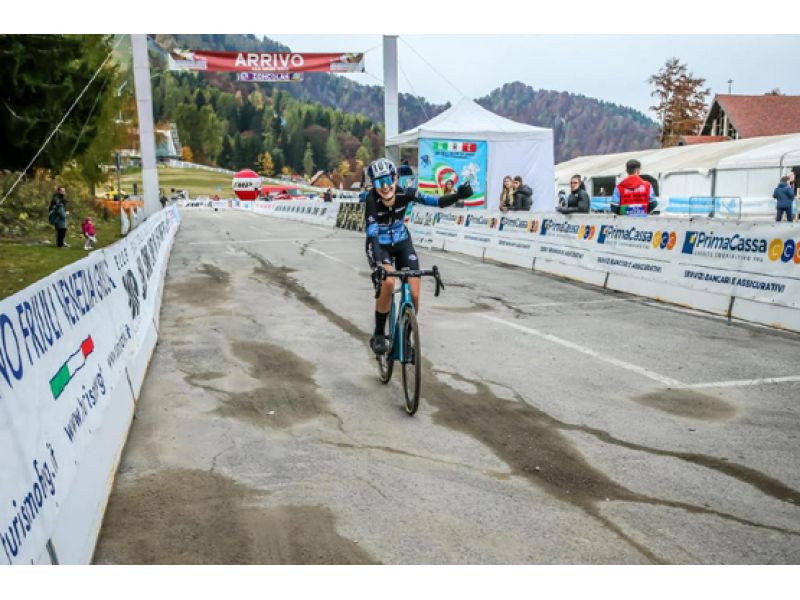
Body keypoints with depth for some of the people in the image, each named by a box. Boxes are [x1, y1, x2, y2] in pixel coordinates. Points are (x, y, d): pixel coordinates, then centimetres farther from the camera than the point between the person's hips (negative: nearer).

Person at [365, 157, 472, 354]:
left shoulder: (405, 194, -21)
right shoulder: (372, 200, -28)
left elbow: (436, 201, -30)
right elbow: (372, 233, -37)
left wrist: (458, 195, -49)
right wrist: (377, 264, -50)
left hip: (402, 244, 3)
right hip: (379, 247, -3)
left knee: (414, 295, -9)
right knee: (388, 283, -31)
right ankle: (378, 335, -13)